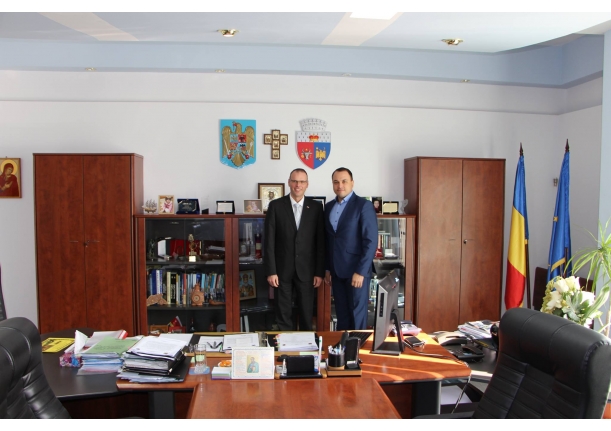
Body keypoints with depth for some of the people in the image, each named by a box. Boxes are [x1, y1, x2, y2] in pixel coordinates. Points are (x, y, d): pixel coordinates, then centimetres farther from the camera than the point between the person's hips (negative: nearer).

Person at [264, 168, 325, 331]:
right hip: (282, 269, -1)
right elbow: (269, 240, -4)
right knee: (283, 314, 7)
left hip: (306, 269, 1)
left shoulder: (316, 207, 1)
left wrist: (320, 272, -1)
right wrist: (271, 271, -8)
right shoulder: (276, 205, -2)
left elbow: (320, 241, 2)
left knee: (306, 313, 8)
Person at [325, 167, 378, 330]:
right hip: (336, 271, 5)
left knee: (357, 314, 3)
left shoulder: (364, 205, -8)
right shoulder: (329, 207, 11)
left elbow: (371, 241, -13)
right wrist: (327, 268, 11)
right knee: (341, 314, 11)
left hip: (356, 270, -5)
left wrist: (360, 271, -17)